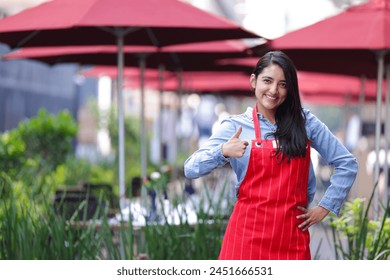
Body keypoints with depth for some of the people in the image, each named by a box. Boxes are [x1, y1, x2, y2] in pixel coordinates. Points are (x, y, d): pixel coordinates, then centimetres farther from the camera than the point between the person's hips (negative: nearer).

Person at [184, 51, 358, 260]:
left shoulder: (305, 122, 8)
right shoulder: (235, 126, 3)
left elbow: (347, 164, 14)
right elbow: (191, 169, -6)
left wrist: (324, 207, 8)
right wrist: (222, 152, -24)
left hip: (292, 234, 2)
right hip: (248, 234, -2)